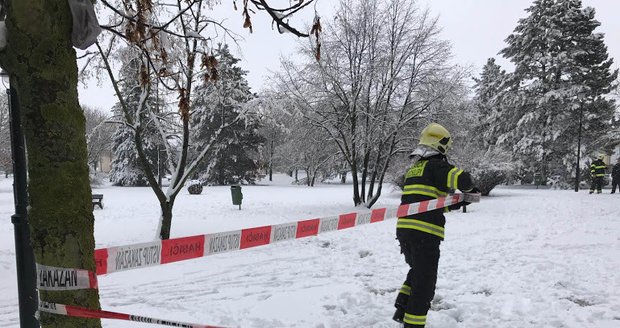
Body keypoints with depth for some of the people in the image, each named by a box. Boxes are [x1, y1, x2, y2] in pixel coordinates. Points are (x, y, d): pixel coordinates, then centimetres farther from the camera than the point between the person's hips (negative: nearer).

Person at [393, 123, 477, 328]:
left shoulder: (414, 168, 20)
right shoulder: (436, 165, -6)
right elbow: (462, 179, -21)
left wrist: (458, 202, 19)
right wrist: (470, 189, 2)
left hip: (404, 229, 8)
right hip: (425, 232, -8)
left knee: (417, 271, 27)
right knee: (424, 281, 3)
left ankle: (402, 311, 24)